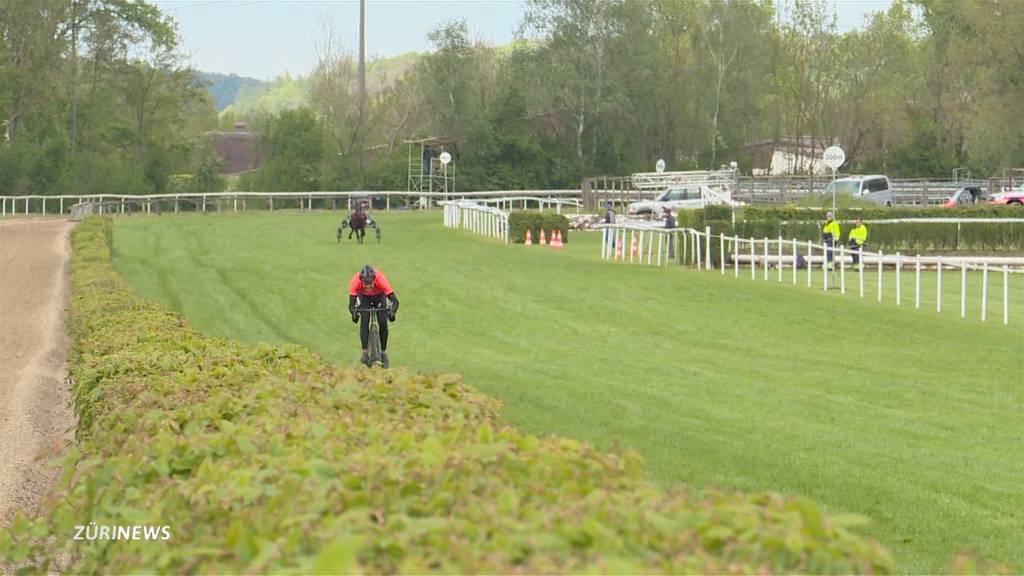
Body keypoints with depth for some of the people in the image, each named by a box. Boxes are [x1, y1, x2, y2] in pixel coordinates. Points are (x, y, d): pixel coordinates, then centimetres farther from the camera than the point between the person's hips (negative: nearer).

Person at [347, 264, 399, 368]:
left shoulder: (380, 279, -40)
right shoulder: (355, 281, -38)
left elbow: (394, 300, -38)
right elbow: (351, 304, -35)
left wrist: (392, 312, -57)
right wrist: (354, 313, -56)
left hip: (379, 296, 0)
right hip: (364, 297, 0)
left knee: (383, 323, -14)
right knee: (364, 323, -19)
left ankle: (383, 353, -1)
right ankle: (365, 353, -13)